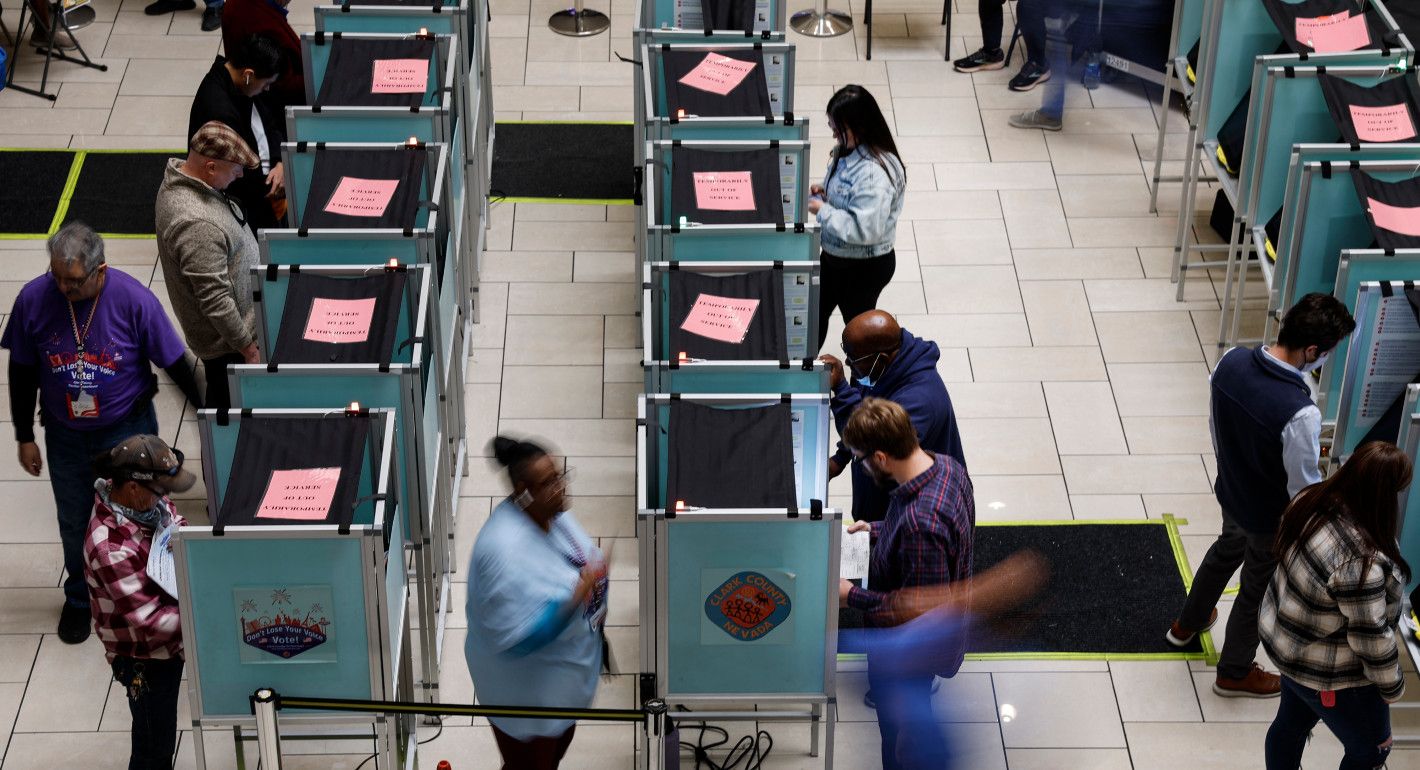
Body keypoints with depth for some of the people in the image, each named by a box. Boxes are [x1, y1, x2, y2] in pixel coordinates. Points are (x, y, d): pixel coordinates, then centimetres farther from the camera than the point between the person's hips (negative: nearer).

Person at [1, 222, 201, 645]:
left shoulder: (133, 299, -24)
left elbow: (175, 363, -11)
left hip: (127, 431, -2)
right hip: (66, 436, 2)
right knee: (74, 523, 20)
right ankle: (79, 598, 45)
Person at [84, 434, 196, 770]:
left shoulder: (146, 500, -14)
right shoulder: (111, 548, -37)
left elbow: (174, 525, 8)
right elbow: (150, 622, -33)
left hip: (171, 638, 7)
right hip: (145, 657, -7)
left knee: (160, 733, 30)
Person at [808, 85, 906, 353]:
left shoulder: (874, 173, -33)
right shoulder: (848, 151, -3)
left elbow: (865, 228, -37)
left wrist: (822, 211, -28)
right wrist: (824, 192, -4)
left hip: (865, 267, -9)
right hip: (834, 255, 10)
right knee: (816, 312, 26)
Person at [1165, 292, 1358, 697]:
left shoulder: (1231, 361, -20)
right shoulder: (1300, 413, -40)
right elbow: (1305, 490, -26)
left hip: (1230, 492, 6)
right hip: (1271, 517, -6)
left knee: (1227, 550, 36)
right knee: (1257, 590, 20)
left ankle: (1187, 624, 59)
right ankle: (1234, 673, 45)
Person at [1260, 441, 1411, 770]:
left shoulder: (1311, 500, -13)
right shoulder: (1361, 562, -39)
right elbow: (1372, 638, -28)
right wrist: (1392, 687, -10)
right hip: (1330, 675, -8)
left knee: (1291, 723, 29)